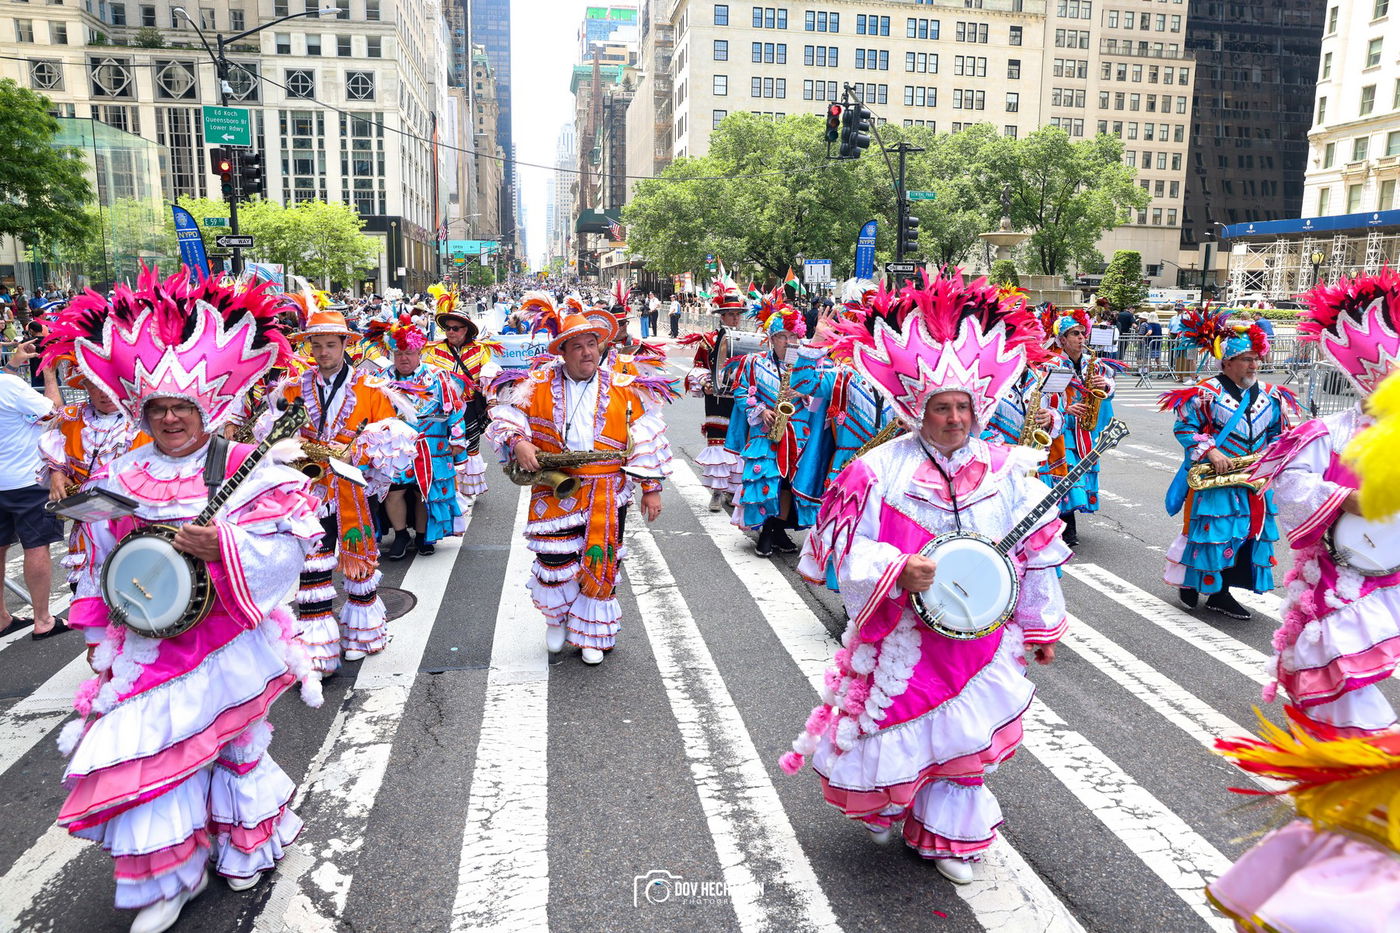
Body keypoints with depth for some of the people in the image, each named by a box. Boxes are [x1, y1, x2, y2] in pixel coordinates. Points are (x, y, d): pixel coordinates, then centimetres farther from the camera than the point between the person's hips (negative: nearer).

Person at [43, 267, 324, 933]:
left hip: (229, 643, -3)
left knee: (235, 743, 14)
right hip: (148, 644, 3)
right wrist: (100, 634, 12)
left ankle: (244, 851, 41)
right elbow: (100, 565, 11)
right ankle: (171, 875, 22)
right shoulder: (119, 480, 3)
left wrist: (224, 545, -31)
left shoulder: (245, 468, -12)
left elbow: (289, 546, -17)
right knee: (142, 749, -1)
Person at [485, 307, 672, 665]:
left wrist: (651, 488, 2)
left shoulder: (621, 389, 2)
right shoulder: (540, 384, 2)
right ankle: (556, 618, 29)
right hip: (555, 490, 0)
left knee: (600, 564, 6)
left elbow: (647, 438, 4)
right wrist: (518, 442, -17)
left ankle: (592, 634, 27)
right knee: (554, 561, -3)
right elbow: (506, 415, 5)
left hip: (607, 494, 0)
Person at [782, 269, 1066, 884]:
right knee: (895, 734, 9)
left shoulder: (1004, 470, -3)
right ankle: (883, 808, 44)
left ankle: (945, 837, 38)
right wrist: (898, 571, -28)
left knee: (963, 740, 14)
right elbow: (847, 547, -11)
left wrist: (1041, 625, 11)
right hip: (903, 635, -3)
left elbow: (1035, 553, 6)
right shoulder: (881, 470, -14)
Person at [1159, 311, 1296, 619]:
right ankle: (1189, 582, 22)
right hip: (1213, 479, -6)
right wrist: (1211, 451, -18)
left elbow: (1279, 433, 17)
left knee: (1251, 533, 7)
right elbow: (1184, 427, -9)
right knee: (1212, 532, -2)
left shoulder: (1271, 395, 7)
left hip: (1254, 482, 6)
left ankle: (1221, 592, 20)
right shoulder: (1207, 392, -11)